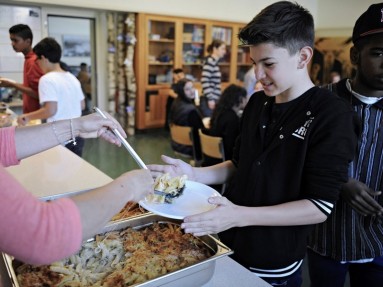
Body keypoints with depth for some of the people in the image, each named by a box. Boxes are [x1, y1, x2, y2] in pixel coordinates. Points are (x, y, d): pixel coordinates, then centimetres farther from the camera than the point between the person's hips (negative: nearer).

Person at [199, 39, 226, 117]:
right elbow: (204, 81, -20)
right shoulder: (209, 61, -12)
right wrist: (210, 99, -20)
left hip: (214, 100, 9)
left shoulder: (215, 62, 15)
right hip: (209, 101, -9)